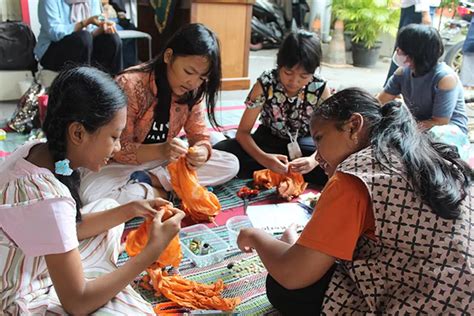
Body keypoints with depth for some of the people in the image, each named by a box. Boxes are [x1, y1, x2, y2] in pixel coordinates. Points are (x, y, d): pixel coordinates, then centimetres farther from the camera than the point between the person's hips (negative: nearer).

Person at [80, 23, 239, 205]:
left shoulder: (192, 92, -7)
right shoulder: (130, 85, -24)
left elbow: (199, 135, -3)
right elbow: (119, 149, -21)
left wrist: (202, 151, -29)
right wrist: (162, 150, -39)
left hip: (164, 159, 5)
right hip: (124, 163, -5)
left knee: (231, 164, -10)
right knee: (92, 195, -36)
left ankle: (148, 180, -14)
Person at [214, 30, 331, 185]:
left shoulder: (321, 89, -19)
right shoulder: (265, 83, -21)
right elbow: (242, 132, -20)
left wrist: (314, 160, -39)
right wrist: (263, 158, -39)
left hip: (303, 145, 1)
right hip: (269, 140, -1)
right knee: (220, 151, -26)